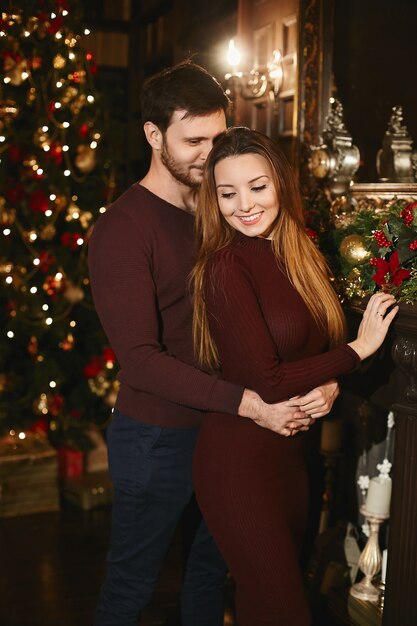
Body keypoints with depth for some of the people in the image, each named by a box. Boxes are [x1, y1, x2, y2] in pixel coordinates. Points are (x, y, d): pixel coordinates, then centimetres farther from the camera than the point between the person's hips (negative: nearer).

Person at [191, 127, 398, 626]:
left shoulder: (301, 256, 6)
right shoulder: (225, 266, -16)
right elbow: (268, 383, -20)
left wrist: (326, 386, -5)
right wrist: (359, 347, -11)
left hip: (292, 453, 7)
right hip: (240, 459, -7)